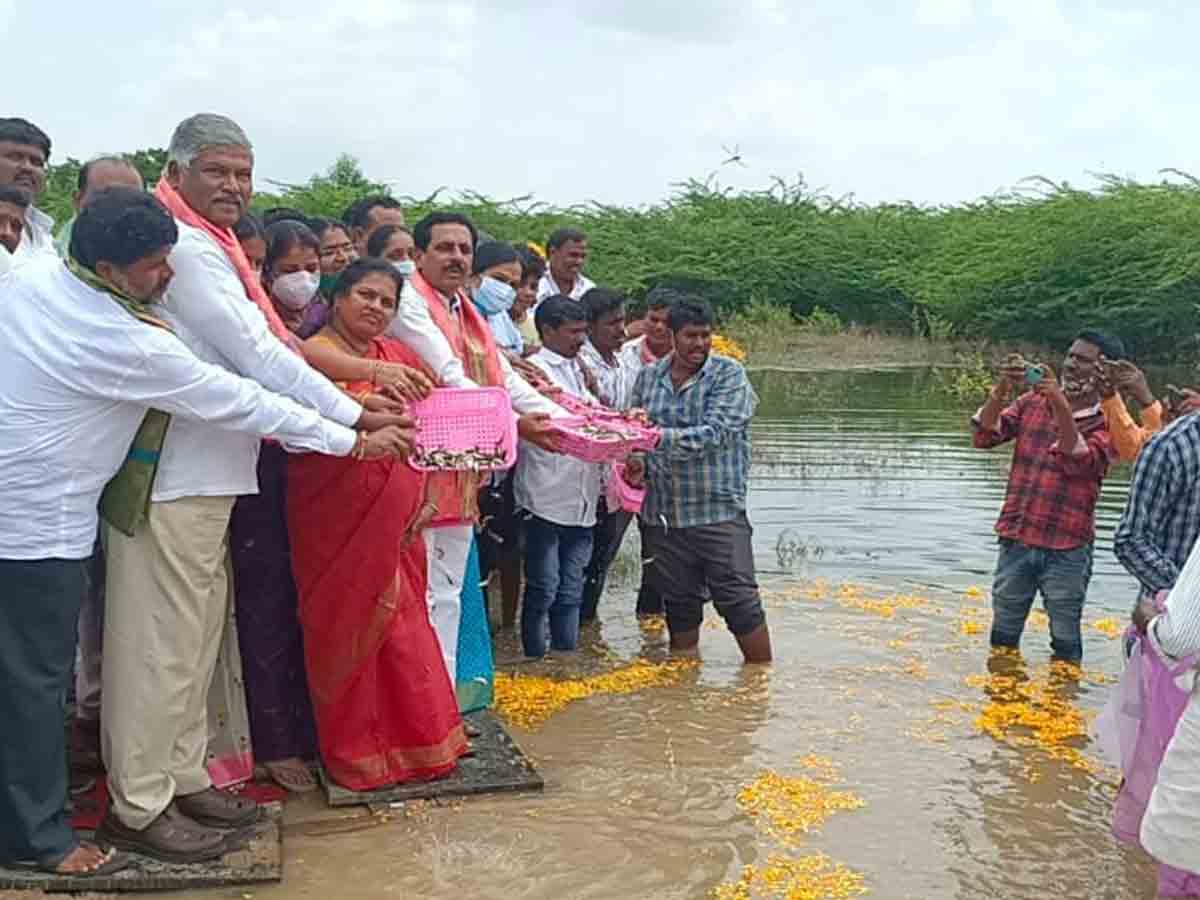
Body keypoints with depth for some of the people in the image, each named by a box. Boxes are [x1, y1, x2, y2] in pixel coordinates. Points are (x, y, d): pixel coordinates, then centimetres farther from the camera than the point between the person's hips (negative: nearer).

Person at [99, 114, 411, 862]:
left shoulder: (204, 246, 17)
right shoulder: (187, 247, -16)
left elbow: (260, 349, 18)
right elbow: (258, 356, -18)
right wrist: (356, 421, -14)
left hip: (202, 469, 10)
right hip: (174, 471, -10)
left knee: (196, 633, 16)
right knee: (163, 638, -2)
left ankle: (183, 778, 27)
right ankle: (140, 806, 8)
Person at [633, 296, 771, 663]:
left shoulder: (729, 374, -5)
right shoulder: (647, 377, 8)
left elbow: (714, 434, -18)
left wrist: (659, 437, -27)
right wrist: (635, 462, -6)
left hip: (718, 511, -4)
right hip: (662, 514, 4)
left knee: (739, 601, -2)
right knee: (679, 603, 13)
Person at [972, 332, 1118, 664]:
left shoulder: (1108, 422, -4)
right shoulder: (1032, 403, 6)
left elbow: (1081, 462, -22)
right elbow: (985, 436, -4)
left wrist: (1060, 404, -31)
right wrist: (1001, 390, -19)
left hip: (1067, 549, -3)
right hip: (1016, 540, 3)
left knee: (1065, 643, 8)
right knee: (1002, 637, 16)